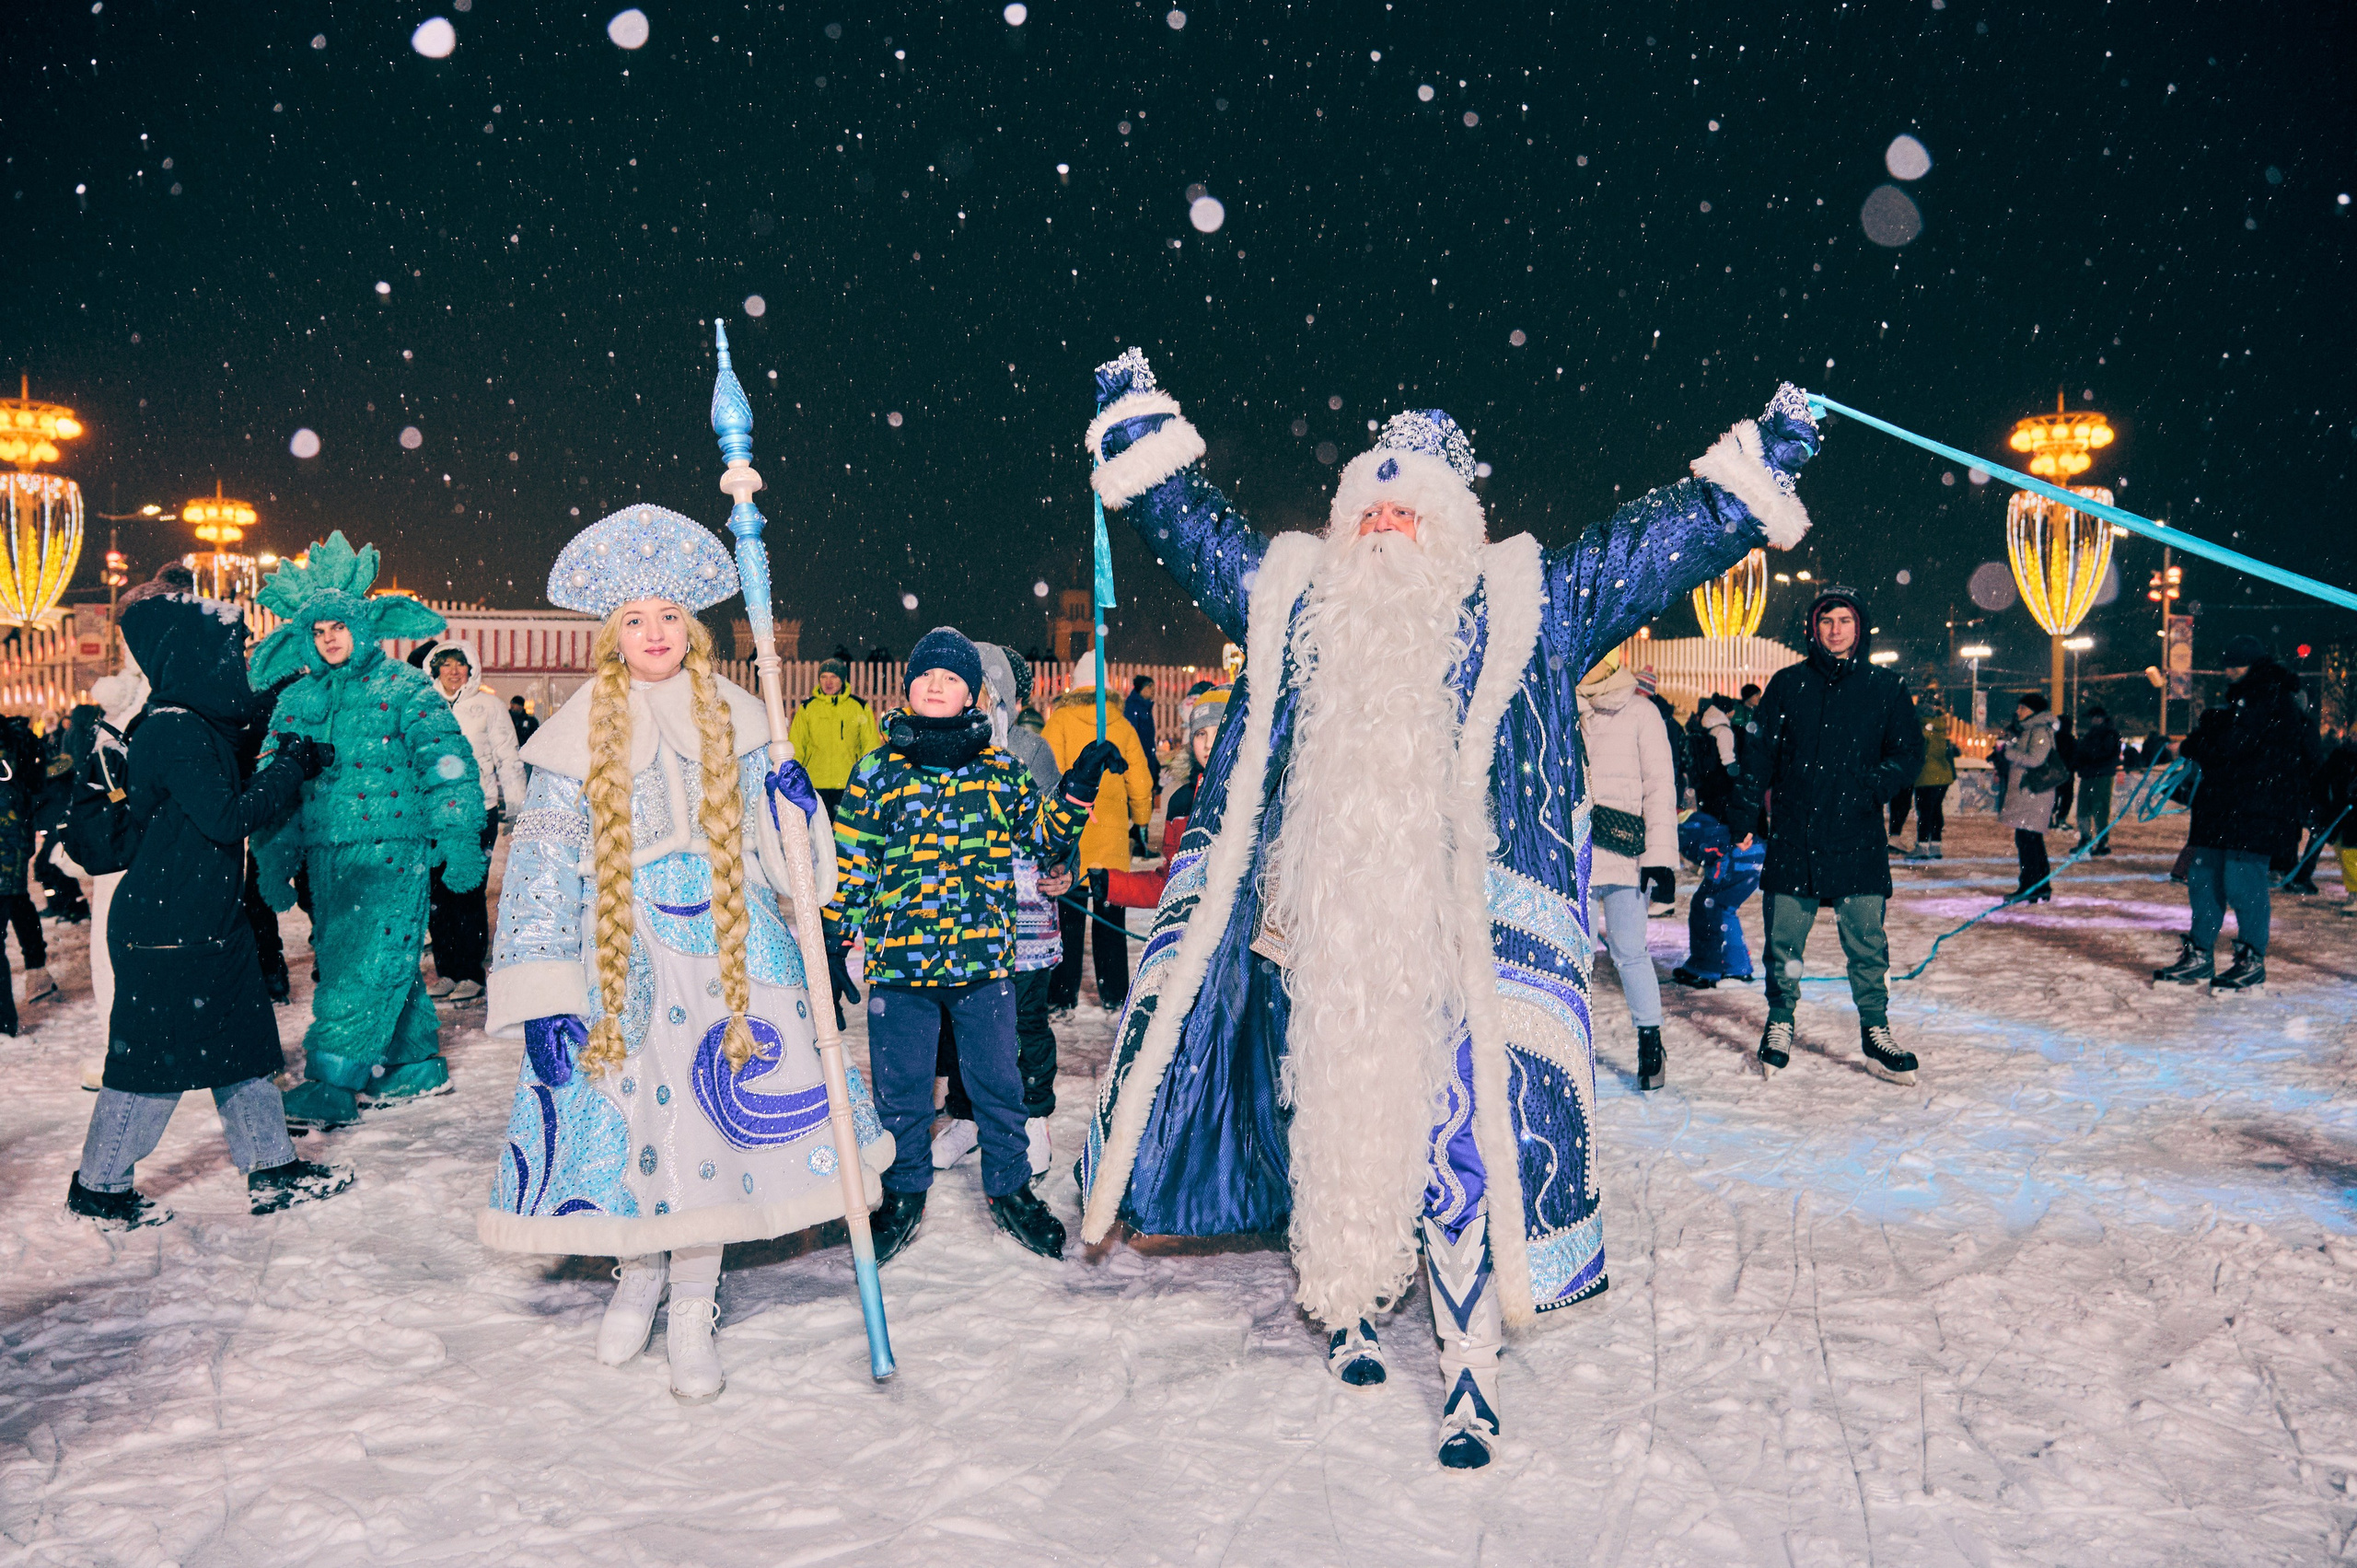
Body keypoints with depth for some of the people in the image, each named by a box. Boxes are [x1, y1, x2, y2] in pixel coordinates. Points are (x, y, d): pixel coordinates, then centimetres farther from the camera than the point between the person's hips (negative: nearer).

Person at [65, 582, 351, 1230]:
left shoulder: (203, 726, 11)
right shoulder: (174, 731, -18)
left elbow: (227, 804, 25)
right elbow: (227, 818, -23)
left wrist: (295, 761, 15)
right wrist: (291, 767, -14)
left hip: (209, 923, 10)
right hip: (166, 931, -9)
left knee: (242, 1041, 12)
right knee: (153, 1057, 2)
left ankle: (272, 1168, 19)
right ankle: (99, 1186, 17)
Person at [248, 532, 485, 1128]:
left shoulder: (403, 687, 0)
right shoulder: (297, 699, 14)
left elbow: (447, 762, -7)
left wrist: (458, 840, -15)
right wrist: (273, 859, 9)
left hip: (392, 852, -6)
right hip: (326, 854, 6)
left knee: (366, 967, -11)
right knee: (364, 963, 10)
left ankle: (330, 1084, -8)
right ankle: (416, 1066, 23)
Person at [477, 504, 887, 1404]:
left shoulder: (734, 721, 6)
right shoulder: (578, 736, 0)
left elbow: (769, 850, 12)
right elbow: (541, 865, -2)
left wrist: (794, 809, -11)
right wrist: (542, 998, -8)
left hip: (725, 953, 1)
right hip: (619, 960, -1)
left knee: (717, 1119, 0)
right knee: (623, 1118, 4)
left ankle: (694, 1310, 17)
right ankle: (637, 1274, 33)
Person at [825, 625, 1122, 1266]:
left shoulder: (1001, 768, 5)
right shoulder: (876, 770, 2)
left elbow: (1046, 834, 9)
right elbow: (848, 862, 6)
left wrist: (1080, 786, -5)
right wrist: (835, 942, 4)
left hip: (984, 957, 0)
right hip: (897, 960, 0)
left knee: (997, 1082, 10)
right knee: (900, 1086, 10)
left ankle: (1009, 1189, 29)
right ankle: (904, 1195, 30)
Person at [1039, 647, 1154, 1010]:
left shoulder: (1060, 721, -5)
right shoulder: (1122, 725, 3)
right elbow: (1140, 780, 9)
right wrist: (1141, 817, 24)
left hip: (1069, 835, -2)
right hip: (1112, 837, 2)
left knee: (1069, 916, 4)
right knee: (1111, 916, 11)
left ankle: (1064, 994, 6)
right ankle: (1114, 994, 15)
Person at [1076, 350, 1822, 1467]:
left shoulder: (1521, 604, 8)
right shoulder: (1290, 594, 13)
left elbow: (1662, 540, 13)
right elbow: (1185, 518, 25)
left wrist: (1756, 464, 12)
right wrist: (1138, 422, 28)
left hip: (1450, 952, -2)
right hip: (1312, 947, 2)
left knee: (1463, 1151, -4)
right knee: (1326, 1130, 15)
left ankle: (1470, 1377, 10)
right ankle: (1347, 1308, 38)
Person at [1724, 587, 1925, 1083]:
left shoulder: (1886, 687, 7)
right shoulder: (1787, 684, 7)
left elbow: (1909, 753, 7)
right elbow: (1760, 754, 8)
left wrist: (1875, 783, -11)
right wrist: (1746, 814, 3)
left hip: (1859, 841, 0)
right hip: (1793, 838, 0)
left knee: (1867, 943, 1)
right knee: (1784, 940, 5)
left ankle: (1875, 1032, 15)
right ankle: (1781, 1022, 21)